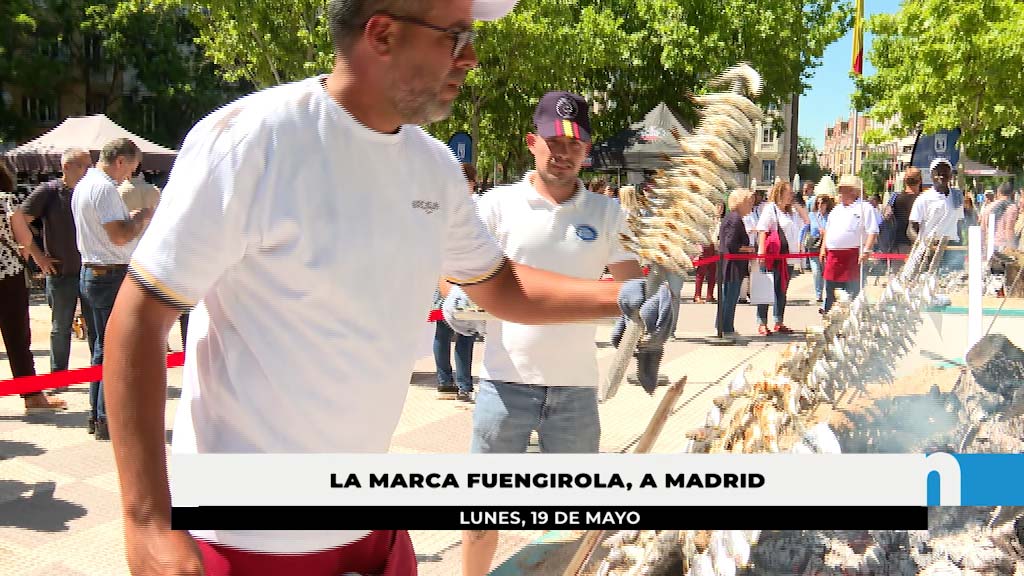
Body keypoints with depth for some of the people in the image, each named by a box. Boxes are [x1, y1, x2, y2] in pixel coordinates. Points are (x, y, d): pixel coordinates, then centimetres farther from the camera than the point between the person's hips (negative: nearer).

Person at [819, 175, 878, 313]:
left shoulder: (865, 208, -1)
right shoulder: (836, 209, 21)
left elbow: (873, 232, -9)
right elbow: (827, 230, 27)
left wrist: (866, 251, -18)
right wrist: (823, 248, 18)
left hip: (854, 256, -7)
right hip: (833, 256, 7)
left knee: (852, 293, -4)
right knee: (831, 290, 10)